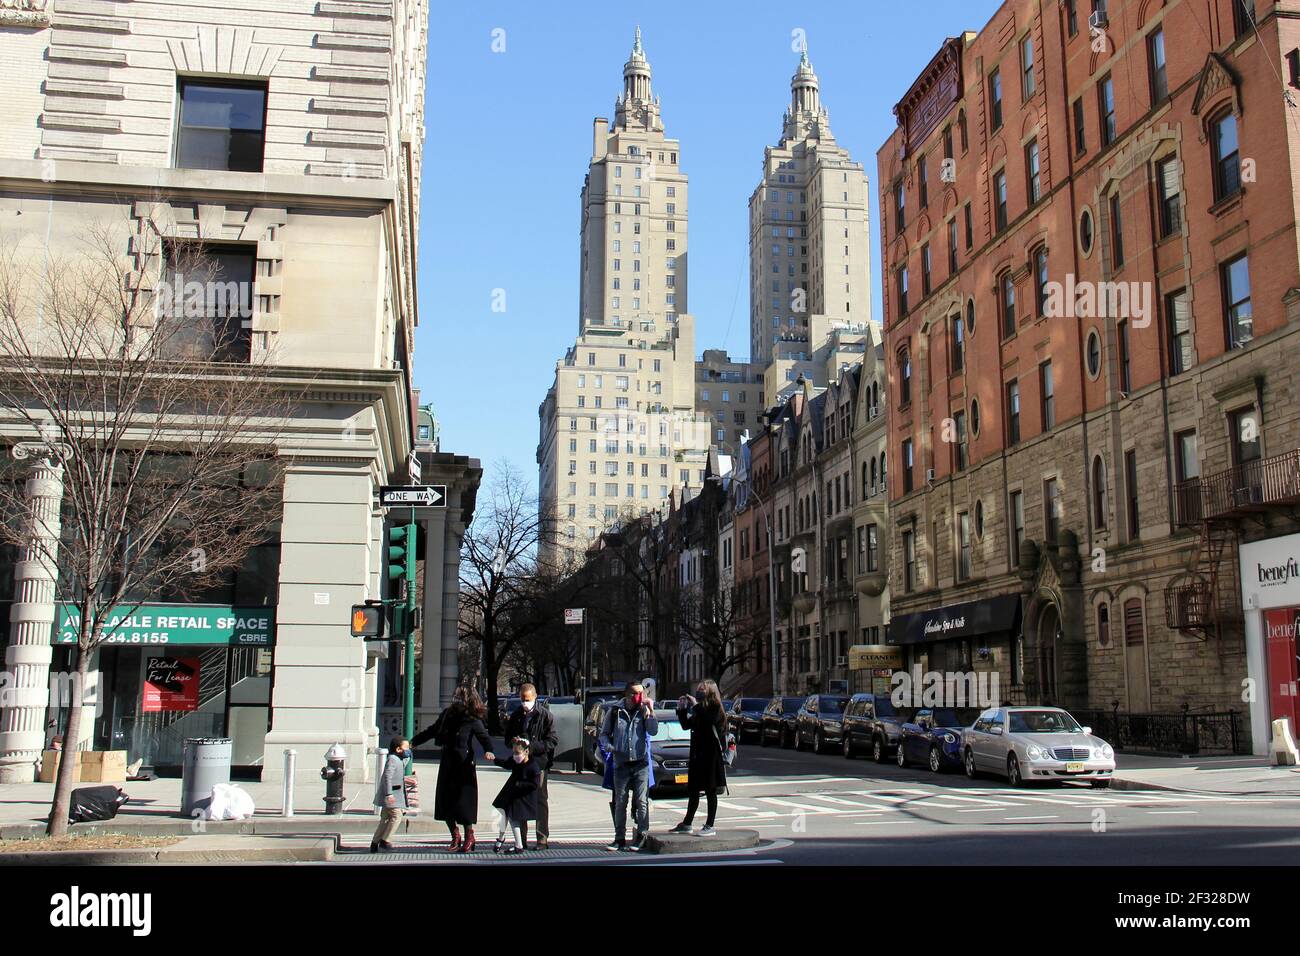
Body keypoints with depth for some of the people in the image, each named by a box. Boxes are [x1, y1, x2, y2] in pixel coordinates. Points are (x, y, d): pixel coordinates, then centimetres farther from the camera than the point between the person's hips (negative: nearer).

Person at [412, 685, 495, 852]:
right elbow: (432, 731, 20)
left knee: (463, 802, -4)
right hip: (447, 763, 5)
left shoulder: (473, 721, -8)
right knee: (445, 802, 6)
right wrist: (413, 742, 24)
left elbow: (484, 738, -8)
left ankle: (469, 837, 14)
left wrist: (488, 751, -29)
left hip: (464, 765, -5)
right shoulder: (447, 715, 6)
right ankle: (455, 836, 23)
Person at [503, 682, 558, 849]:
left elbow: (553, 740, -10)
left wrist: (531, 745, -19)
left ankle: (542, 839, 6)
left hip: (539, 762, -5)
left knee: (541, 801, 1)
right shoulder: (516, 716, 10)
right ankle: (521, 840, 16)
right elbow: (508, 737, 18)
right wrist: (513, 741, -6)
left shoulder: (545, 715, -6)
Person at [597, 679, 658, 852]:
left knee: (641, 802, -2)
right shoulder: (615, 711, 3)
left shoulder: (644, 711, 3)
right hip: (621, 764, 1)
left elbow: (653, 731, -10)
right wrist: (608, 747, -8)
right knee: (620, 803, 6)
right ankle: (620, 838, 14)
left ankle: (641, 836, 5)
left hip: (641, 763, -1)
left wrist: (650, 711, -15)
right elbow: (604, 734, 10)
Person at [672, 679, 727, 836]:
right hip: (697, 755, 7)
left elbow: (709, 721, -27)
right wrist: (682, 709, 5)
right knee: (693, 791, 13)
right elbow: (687, 725, 16)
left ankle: (710, 826, 6)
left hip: (711, 756, -7)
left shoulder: (716, 710, -8)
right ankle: (687, 824, 21)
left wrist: (696, 705, -20)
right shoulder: (700, 711, 12)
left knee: (710, 791, 0)